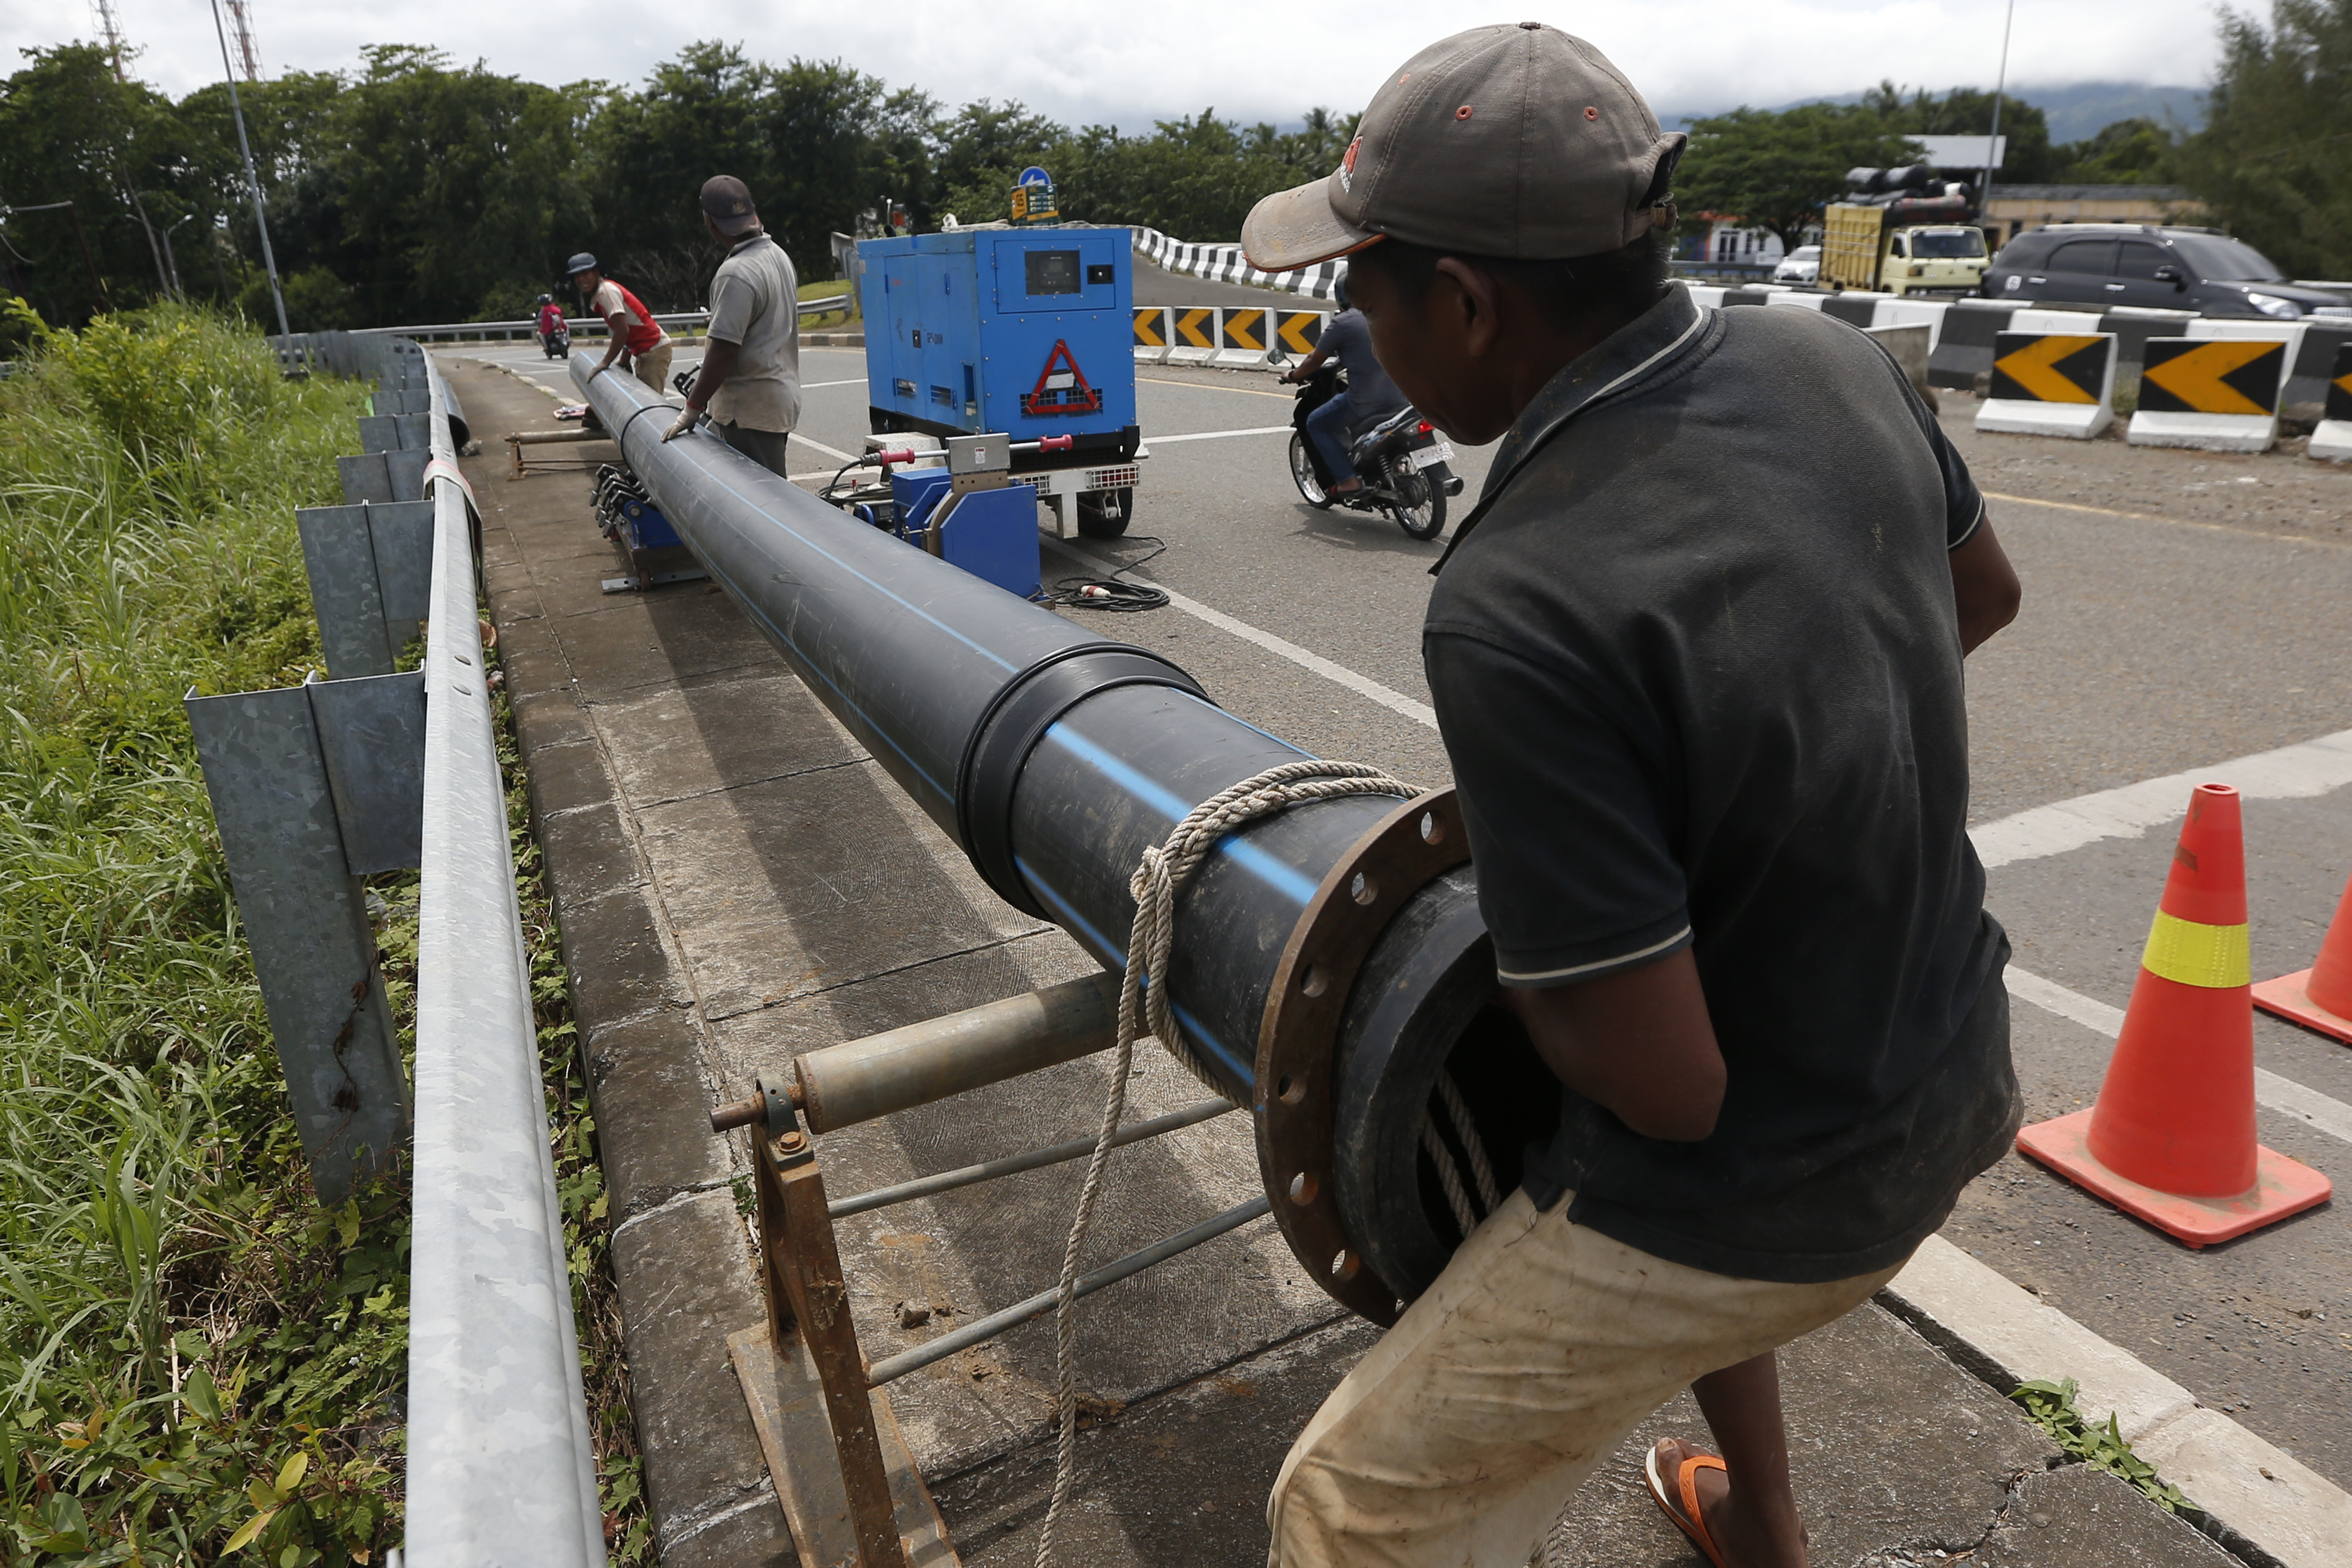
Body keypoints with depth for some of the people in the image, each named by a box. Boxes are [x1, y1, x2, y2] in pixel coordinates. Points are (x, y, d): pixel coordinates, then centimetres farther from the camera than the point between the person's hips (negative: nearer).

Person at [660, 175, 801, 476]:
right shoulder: (778, 255, 11)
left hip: (750, 410, -10)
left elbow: (724, 350, -23)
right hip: (781, 397, 10)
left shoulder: (736, 274, -20)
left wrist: (692, 409, -15)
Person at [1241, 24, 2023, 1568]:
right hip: (1953, 1080, 8)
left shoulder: (1515, 613, -34)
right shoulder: (1832, 360, -10)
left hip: (1754, 1196, -8)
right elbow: (1982, 595, 11)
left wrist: (1526, 949, -8)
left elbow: (1667, 1085, -27)